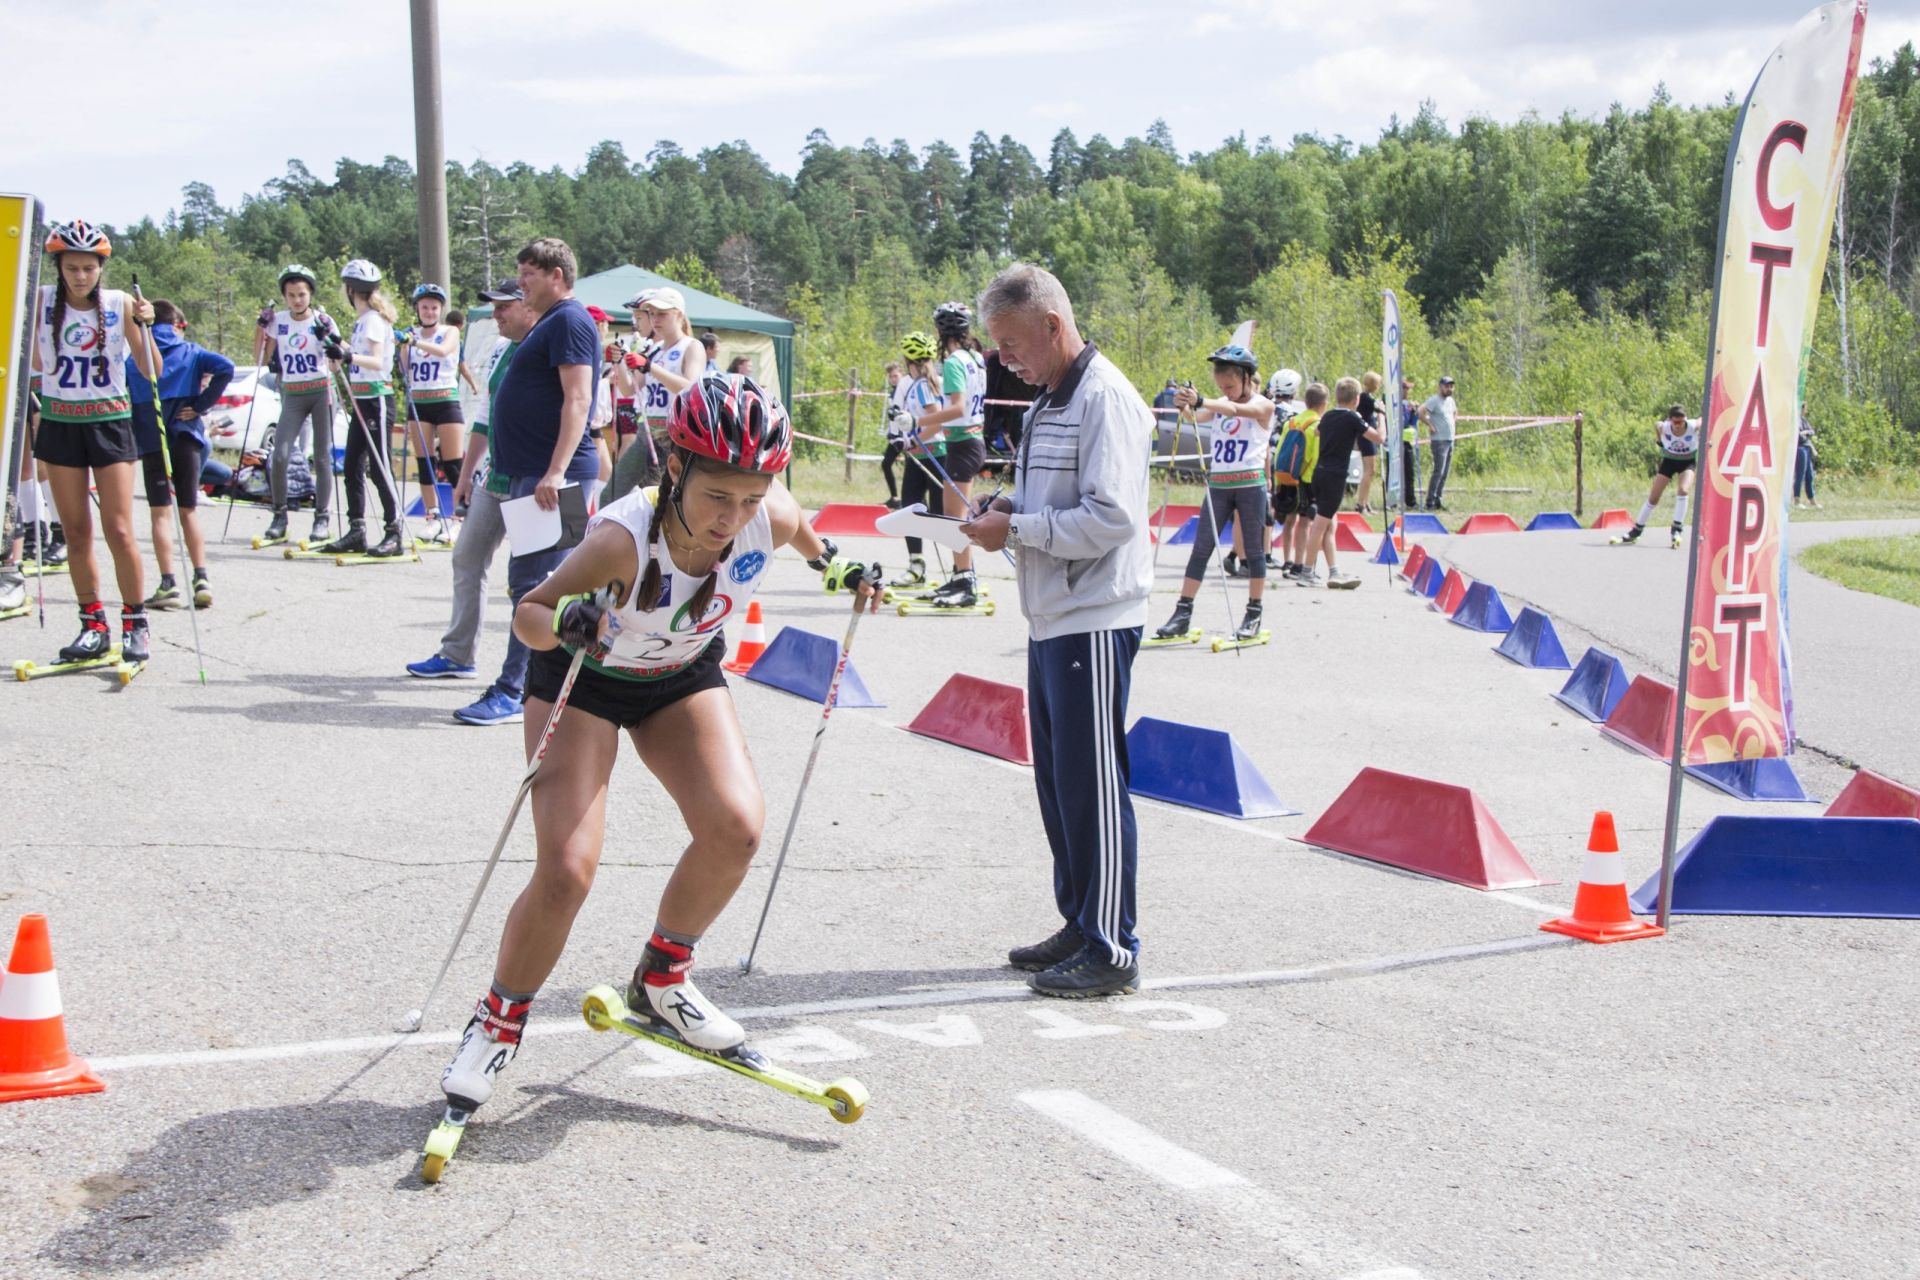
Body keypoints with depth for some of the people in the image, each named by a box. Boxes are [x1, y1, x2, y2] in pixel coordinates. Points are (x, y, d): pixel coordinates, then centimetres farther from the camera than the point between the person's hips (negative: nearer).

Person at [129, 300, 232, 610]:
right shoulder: (190, 352, 5)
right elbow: (225, 368, -11)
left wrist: (134, 430, 6)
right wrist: (201, 404, -7)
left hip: (151, 441, -1)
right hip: (187, 437, 1)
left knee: (161, 513, 0)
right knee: (189, 510, 11)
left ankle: (168, 584, -9)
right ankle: (201, 579, 2)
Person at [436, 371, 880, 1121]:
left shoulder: (770, 519, -24)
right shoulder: (623, 539, -38)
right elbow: (527, 614, -29)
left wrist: (837, 568, -4)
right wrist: (565, 623, -47)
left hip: (684, 677, 4)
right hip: (582, 678, -4)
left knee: (737, 827, -18)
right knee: (567, 869, -17)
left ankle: (661, 979, 8)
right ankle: (498, 1023, 9)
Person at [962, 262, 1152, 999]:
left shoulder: (1105, 398, -14)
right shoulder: (1051, 402, 16)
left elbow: (1111, 518, -22)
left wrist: (1015, 530, -16)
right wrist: (1007, 510, 4)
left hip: (1094, 625, -10)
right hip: (1053, 621, 10)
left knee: (1094, 785, -4)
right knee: (1058, 782, 14)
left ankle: (1112, 951, 3)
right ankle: (1079, 927, 25)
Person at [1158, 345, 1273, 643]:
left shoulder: (1262, 406, -5)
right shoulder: (1218, 405, 11)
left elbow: (1235, 409, -25)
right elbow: (1198, 419, -6)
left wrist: (1200, 401, -41)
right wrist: (1186, 406, -29)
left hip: (1250, 483, -4)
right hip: (1218, 483, 4)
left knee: (1254, 549, 4)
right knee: (1201, 548, 0)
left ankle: (1254, 614, 12)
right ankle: (1183, 613, -1)